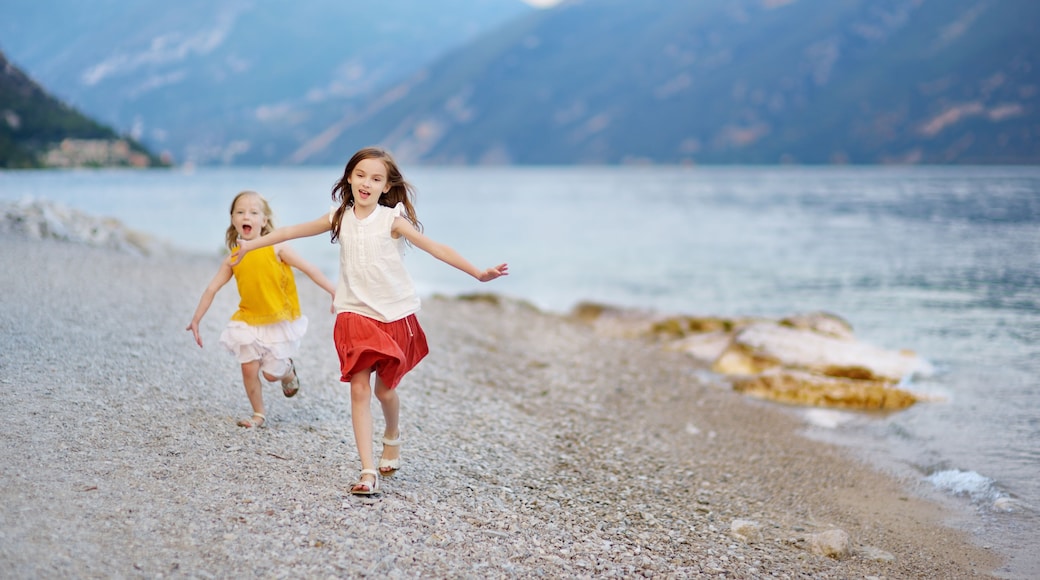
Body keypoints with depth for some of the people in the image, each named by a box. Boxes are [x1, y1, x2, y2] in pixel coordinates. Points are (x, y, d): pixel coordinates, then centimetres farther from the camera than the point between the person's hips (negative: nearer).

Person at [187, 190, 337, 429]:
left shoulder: (276, 248, -14)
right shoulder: (232, 259, -5)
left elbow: (309, 269, -12)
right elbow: (212, 288, 3)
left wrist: (336, 292, -16)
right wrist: (196, 320, 5)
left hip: (278, 320, -3)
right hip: (249, 320, 3)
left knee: (272, 373, -1)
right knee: (249, 368, -5)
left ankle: (288, 370, 35)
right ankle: (259, 414, 15)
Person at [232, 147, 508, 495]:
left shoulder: (392, 220, -9)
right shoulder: (340, 218, 1)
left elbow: (436, 249, -15)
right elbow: (294, 231, 12)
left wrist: (478, 273, -23)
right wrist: (252, 244, 19)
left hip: (394, 316, -2)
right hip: (355, 316, 2)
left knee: (384, 389, 10)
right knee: (359, 389, -8)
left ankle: (392, 438, 43)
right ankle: (368, 471, -7)